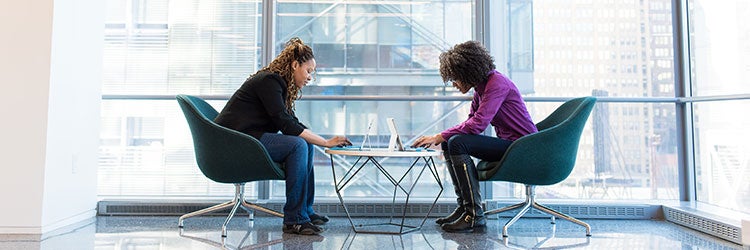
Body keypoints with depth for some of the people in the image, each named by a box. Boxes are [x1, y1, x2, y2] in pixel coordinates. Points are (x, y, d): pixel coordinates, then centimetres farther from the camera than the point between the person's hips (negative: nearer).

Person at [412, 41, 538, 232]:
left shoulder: (497, 83, -18)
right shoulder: (481, 87, 11)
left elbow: (478, 124, -27)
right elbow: (471, 121, 13)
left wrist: (440, 137, -22)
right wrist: (442, 138, -2)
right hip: (506, 144, 10)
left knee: (458, 143, -23)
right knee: (449, 143, 1)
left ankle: (474, 215, -18)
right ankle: (464, 207, 2)